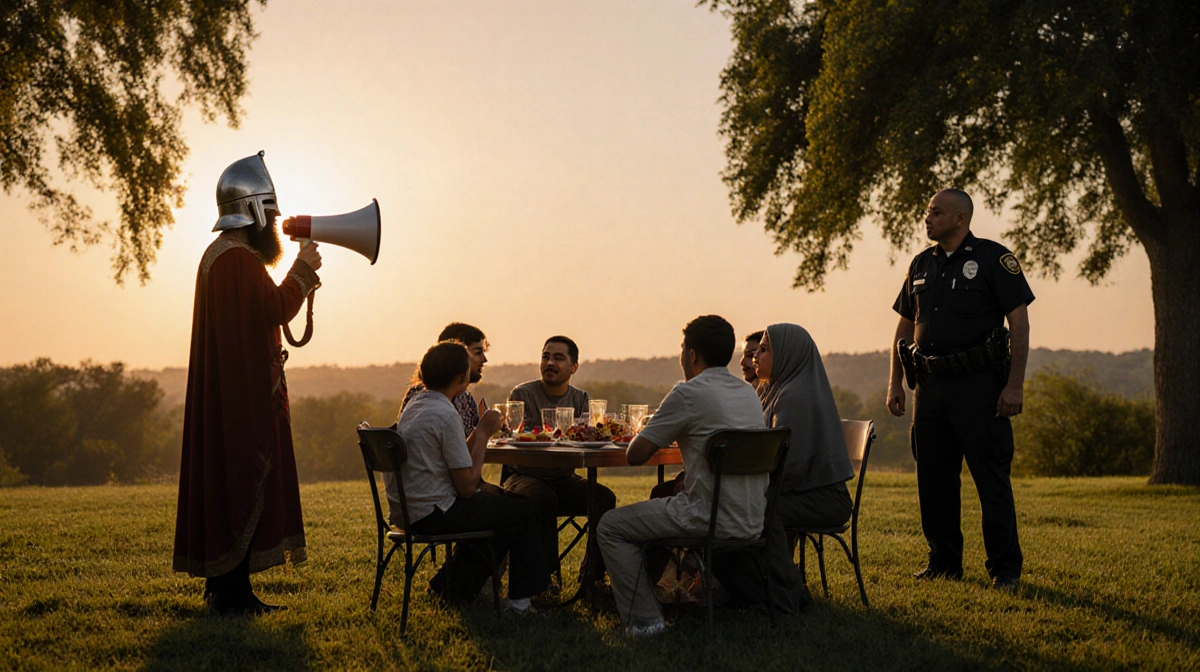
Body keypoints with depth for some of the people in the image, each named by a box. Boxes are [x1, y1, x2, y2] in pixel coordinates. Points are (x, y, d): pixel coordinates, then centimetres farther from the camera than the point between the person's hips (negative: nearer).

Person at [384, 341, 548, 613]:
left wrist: (480, 431, 8)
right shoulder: (445, 414, -19)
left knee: (494, 504, 28)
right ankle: (520, 598, 14)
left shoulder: (415, 404, 9)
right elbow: (467, 486, -17)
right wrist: (483, 434, -9)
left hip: (405, 512, 10)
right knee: (520, 511, 3)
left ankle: (454, 584, 26)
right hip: (431, 514, -9)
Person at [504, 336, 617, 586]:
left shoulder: (580, 399, 11)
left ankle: (592, 573, -12)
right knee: (542, 499, -35)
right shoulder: (522, 394, 0)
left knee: (605, 497, -21)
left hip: (565, 479, 4)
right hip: (525, 476, -4)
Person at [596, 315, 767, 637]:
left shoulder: (689, 393, -12)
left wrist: (641, 433, 13)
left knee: (611, 527, 5)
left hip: (711, 519, -8)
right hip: (752, 522, 8)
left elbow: (635, 454, -9)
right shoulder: (749, 393, 12)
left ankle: (644, 621, 1)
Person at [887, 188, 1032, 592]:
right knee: (934, 479, 9)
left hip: (978, 386, -6)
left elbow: (1019, 322, -6)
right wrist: (895, 383, 13)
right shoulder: (921, 265, 15)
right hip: (930, 386, 6)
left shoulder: (993, 258, -3)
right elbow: (904, 328, 20)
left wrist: (1015, 385, -14)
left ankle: (1005, 569, 2)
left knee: (992, 478, -5)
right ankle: (943, 562, 19)